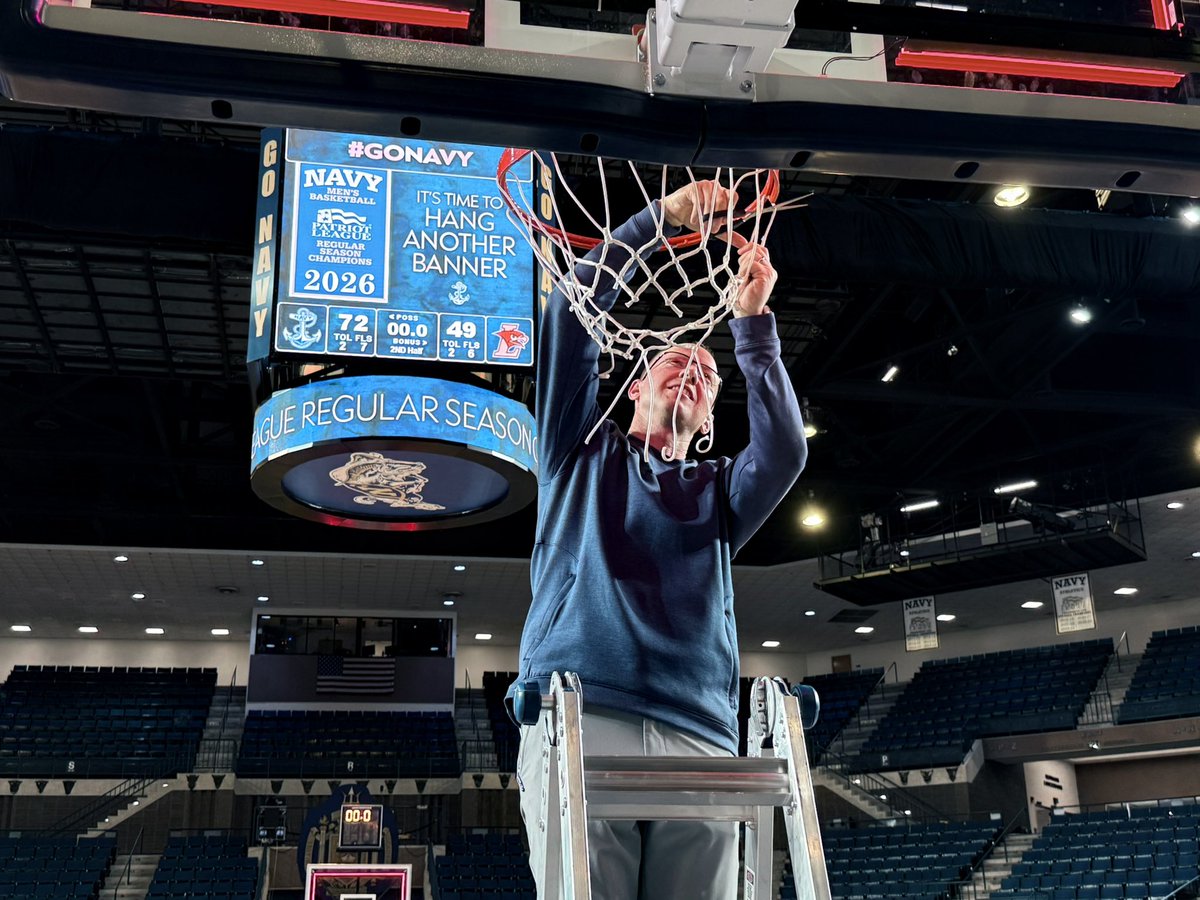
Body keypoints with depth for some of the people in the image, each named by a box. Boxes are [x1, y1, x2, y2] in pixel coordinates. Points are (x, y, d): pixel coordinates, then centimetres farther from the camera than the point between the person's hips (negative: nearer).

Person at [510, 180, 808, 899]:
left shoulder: (718, 492, 27)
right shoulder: (584, 453, 23)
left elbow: (784, 451, 5)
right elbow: (571, 309, 14)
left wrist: (753, 325, 5)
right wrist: (661, 216, 12)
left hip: (701, 743, 3)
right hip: (581, 721, -2)